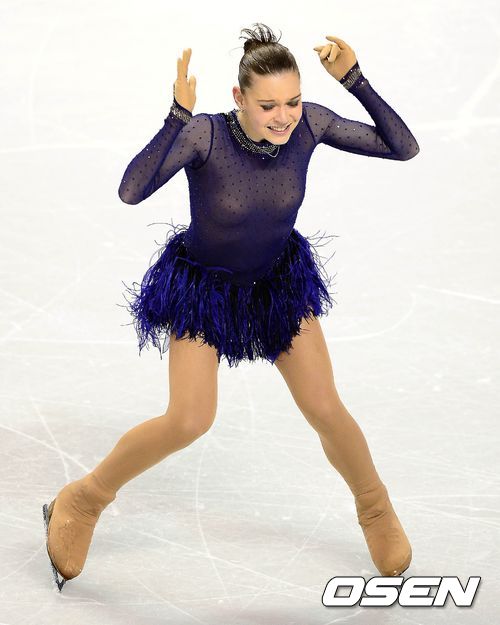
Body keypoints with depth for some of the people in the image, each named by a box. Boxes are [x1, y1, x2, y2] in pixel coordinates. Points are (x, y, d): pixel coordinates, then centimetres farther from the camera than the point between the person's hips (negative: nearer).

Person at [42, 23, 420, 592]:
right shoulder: (205, 134, -32)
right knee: (189, 421, -14)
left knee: (324, 408, 0)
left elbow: (404, 148, -19)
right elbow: (131, 192, -43)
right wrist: (177, 116, -51)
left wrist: (354, 80, -29)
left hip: (279, 283, 3)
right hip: (203, 288, -3)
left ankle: (376, 510, 28)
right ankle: (82, 502, 10)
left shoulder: (310, 123, -22)